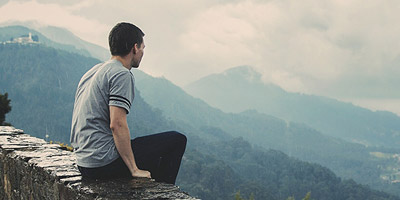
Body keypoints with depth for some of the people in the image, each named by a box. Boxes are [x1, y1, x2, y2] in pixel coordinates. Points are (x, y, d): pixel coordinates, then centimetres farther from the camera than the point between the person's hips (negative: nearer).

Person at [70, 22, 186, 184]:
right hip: (105, 163, -10)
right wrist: (134, 170, -19)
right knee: (177, 140, -2)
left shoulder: (93, 72, 16)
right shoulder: (122, 75, -14)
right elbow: (117, 125, -24)